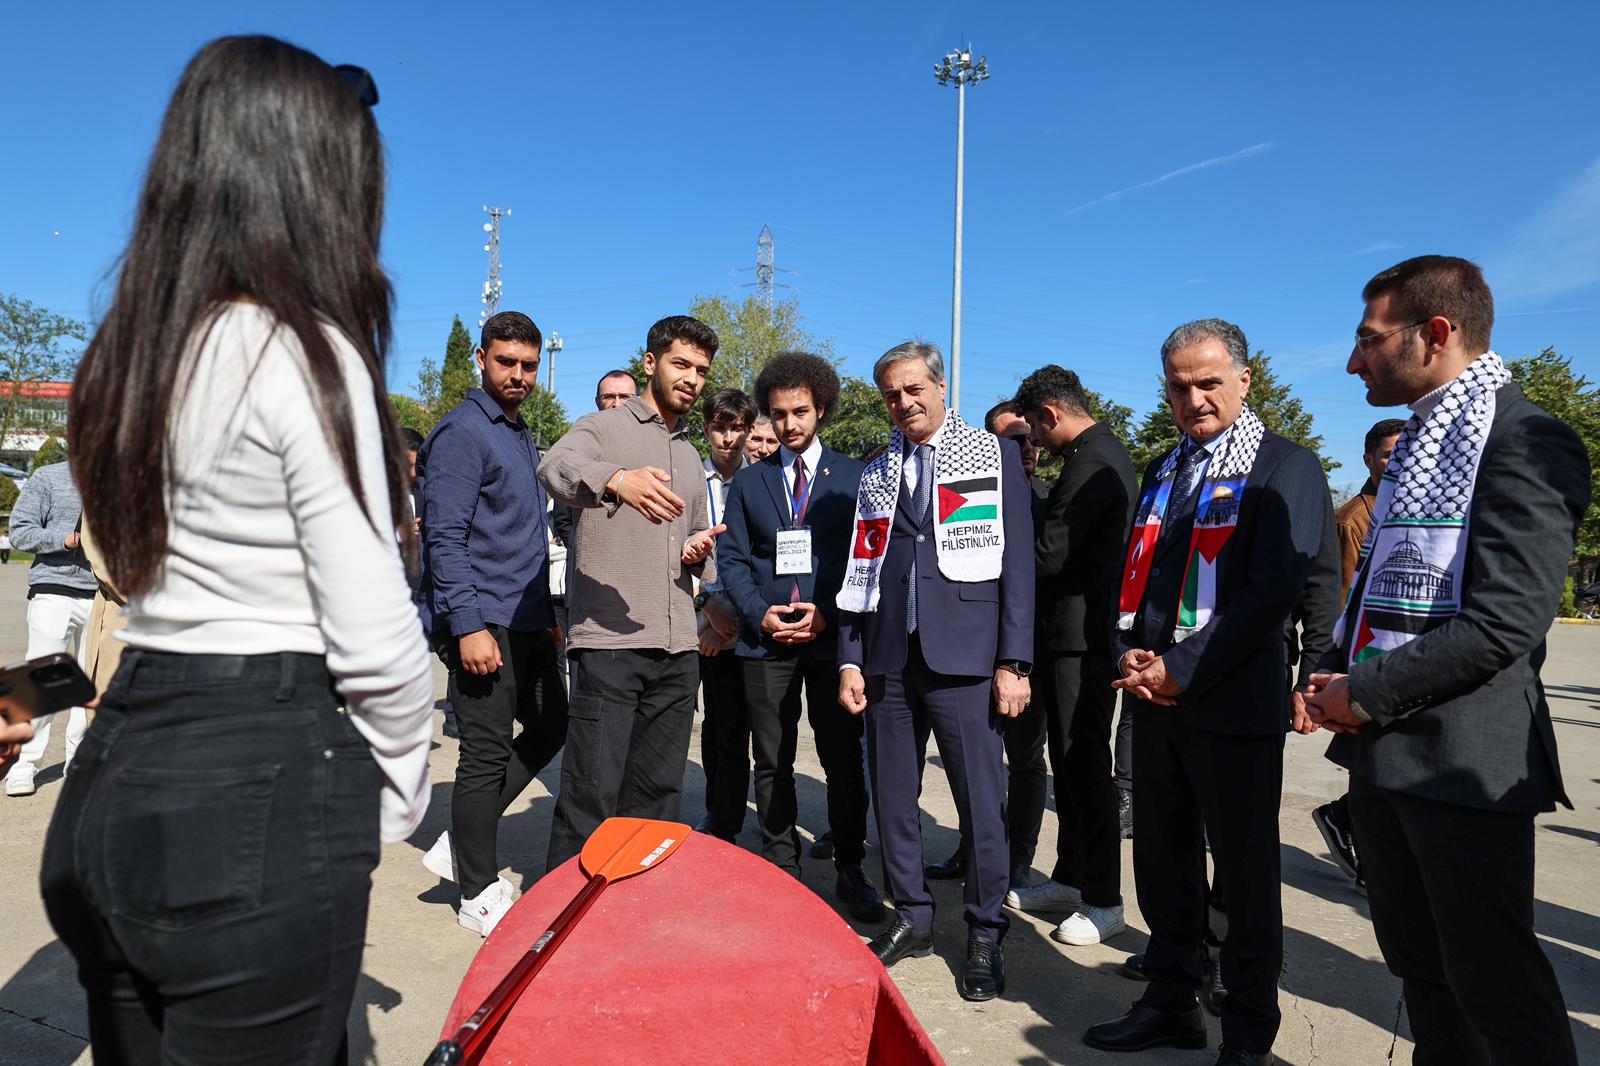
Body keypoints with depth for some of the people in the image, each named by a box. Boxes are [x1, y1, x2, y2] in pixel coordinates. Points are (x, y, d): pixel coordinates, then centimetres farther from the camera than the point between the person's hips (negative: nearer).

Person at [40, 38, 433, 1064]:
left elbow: (154, 569, 14)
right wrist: (400, 790, 0)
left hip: (120, 766, 8)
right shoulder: (305, 350, -14)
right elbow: (372, 634, -17)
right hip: (263, 788, -8)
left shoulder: (130, 353, 9)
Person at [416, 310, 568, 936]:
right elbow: (444, 538, -17)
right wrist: (467, 626, -23)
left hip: (528, 625, 9)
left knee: (550, 728, 16)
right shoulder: (462, 432, -10)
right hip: (485, 626, -9)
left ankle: (460, 845, 26)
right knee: (487, 753, -1)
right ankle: (479, 895, 15)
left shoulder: (521, 435, 17)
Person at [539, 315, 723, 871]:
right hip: (608, 640, -6)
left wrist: (698, 553, 8)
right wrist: (617, 479, -43)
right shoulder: (602, 428, 3)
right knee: (592, 794, -6)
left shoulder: (691, 456, 24)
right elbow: (556, 469, -21)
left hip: (679, 649, 6)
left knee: (659, 794, 11)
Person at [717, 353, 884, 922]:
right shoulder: (749, 482, 12)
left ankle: (851, 870, 19)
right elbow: (731, 557, 8)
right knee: (772, 764, 8)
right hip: (766, 641, 2)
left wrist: (828, 612, -10)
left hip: (834, 636, -1)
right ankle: (782, 869, 21)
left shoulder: (854, 477, 6)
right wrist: (760, 614, -8)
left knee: (844, 761, 5)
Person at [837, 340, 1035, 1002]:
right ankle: (911, 918, 28)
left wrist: (1014, 662, -7)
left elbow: (1018, 562, -1)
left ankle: (985, 935, 19)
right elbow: (858, 574, 14)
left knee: (982, 802, 2)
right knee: (892, 798, 11)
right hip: (887, 659, 4)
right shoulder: (875, 474, 16)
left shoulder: (994, 455, 4)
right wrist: (850, 660, 6)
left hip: (964, 655, -4)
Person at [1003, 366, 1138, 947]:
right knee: (1072, 761, 17)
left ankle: (1103, 901, 12)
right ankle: (1070, 879, 29)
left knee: (1084, 766, -1)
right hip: (1078, 631, 10)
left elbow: (1049, 553, -22)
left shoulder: (1091, 462, -18)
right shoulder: (1104, 452, 15)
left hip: (1081, 635, -10)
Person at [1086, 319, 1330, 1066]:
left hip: (1233, 704, -6)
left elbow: (1274, 590, -16)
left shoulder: (1287, 468, -6)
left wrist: (1181, 670, -18)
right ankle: (1171, 1003, 33)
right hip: (1156, 698, 6)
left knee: (1245, 875, 8)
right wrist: (1132, 653, -4)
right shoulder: (1165, 470, 14)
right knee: (1162, 861, 16)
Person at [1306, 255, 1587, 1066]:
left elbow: (1503, 625, -21)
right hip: (1382, 752, 9)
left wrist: (1366, 693, -15)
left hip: (1463, 761, -8)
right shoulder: (1418, 443, 14)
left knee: (1493, 979, 4)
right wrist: (1333, 676, 4)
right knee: (1417, 962, 19)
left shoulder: (1524, 440, -13)